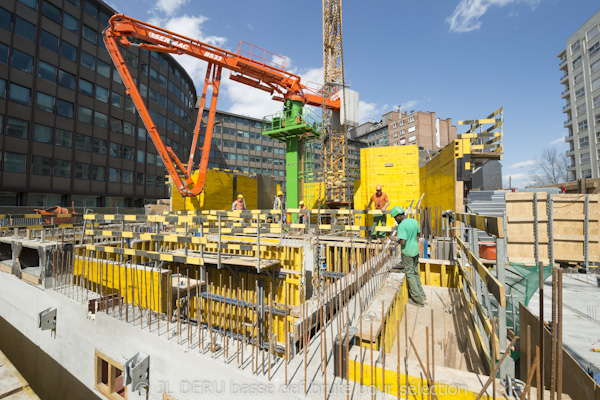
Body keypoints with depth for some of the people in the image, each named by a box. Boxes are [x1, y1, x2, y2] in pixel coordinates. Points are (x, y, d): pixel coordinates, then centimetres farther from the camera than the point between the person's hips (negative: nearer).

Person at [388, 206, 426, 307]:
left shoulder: (402, 226, -22)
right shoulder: (415, 221, 3)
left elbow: (403, 242, -26)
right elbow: (417, 236, 14)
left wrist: (394, 239, -11)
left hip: (407, 253, -8)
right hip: (415, 251, 8)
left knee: (410, 275, 5)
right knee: (415, 272, 21)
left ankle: (418, 300, 13)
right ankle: (421, 294, 33)